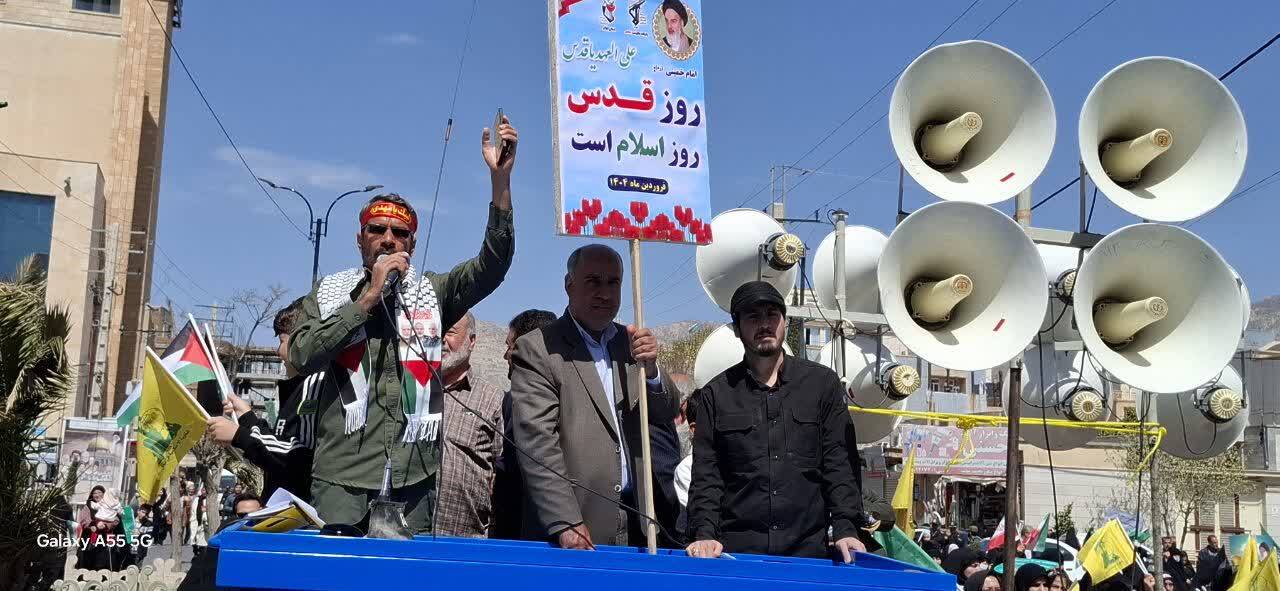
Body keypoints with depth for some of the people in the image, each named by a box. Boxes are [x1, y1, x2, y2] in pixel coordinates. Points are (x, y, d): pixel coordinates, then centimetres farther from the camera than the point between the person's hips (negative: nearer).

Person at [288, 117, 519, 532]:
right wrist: (369, 296, -8)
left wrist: (500, 177, -12)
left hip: (413, 479, 1)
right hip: (342, 476, -1)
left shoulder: (432, 294, 12)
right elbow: (302, 357, -5)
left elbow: (494, 263, -2)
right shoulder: (329, 292, 10)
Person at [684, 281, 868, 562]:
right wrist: (705, 534, -11)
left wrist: (845, 528, -9)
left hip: (808, 547, 0)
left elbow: (838, 464, 3)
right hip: (736, 549, 0)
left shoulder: (823, 383, 8)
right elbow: (706, 475, 3)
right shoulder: (715, 394, 7)